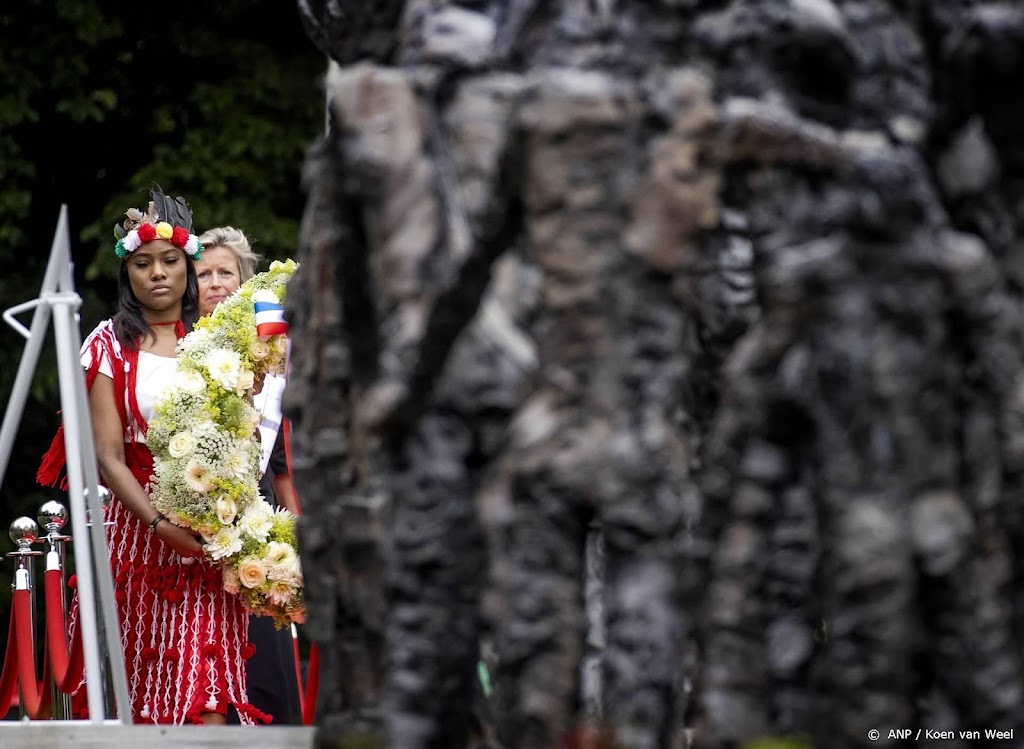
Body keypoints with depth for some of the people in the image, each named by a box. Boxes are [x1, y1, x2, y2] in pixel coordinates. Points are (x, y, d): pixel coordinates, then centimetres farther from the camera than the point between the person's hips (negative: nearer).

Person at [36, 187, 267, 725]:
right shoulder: (111, 344, 4)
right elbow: (108, 455, -3)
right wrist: (160, 524, -17)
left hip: (213, 534, 1)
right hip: (136, 528, -1)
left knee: (209, 700, -11)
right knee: (133, 698, -1)